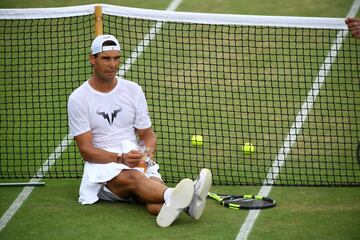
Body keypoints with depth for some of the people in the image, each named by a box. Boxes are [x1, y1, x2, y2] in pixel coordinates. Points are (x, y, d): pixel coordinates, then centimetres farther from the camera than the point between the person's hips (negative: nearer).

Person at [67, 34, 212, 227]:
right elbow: (86, 150, -6)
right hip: (101, 165, -3)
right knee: (133, 177, -38)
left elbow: (147, 134, 14)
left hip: (139, 162, 3)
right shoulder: (78, 99, -2)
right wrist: (121, 159, -22)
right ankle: (173, 196, -69)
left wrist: (148, 151, -11)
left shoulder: (133, 90, 10)